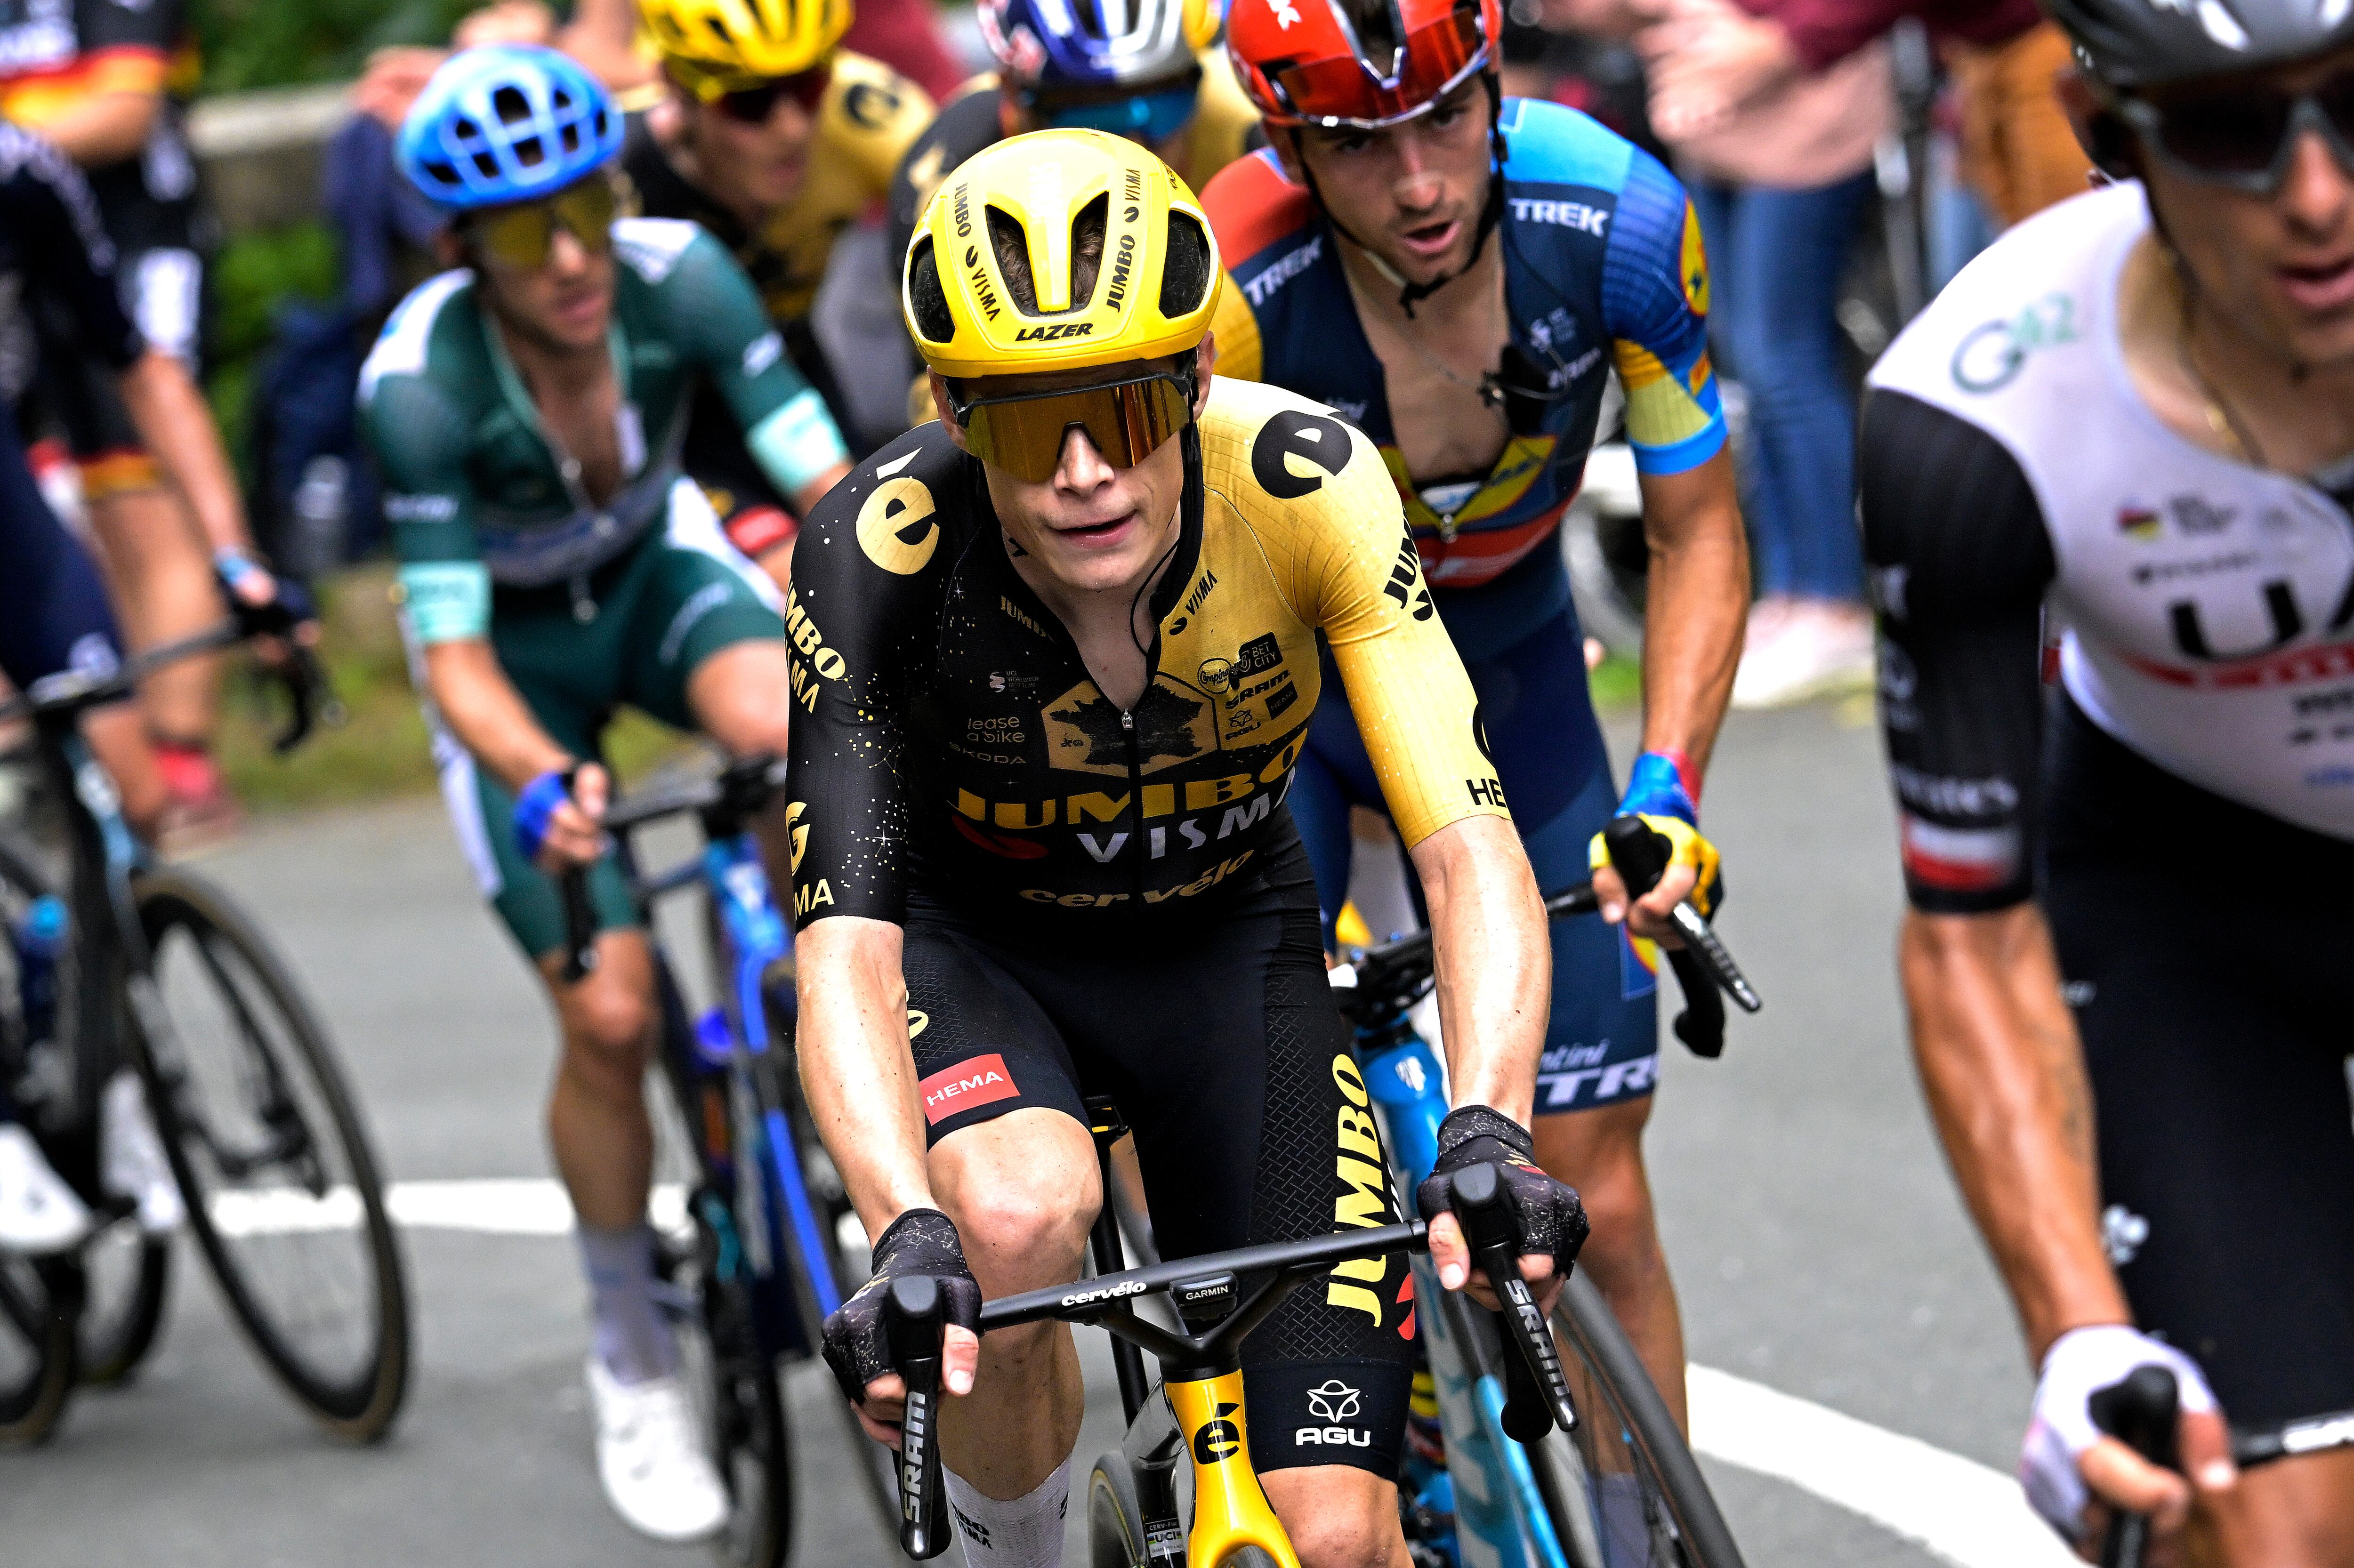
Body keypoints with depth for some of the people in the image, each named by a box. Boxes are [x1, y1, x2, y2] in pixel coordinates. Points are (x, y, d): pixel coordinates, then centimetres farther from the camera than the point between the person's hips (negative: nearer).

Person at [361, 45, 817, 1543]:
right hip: (518, 647, -2)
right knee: (611, 1016, -10)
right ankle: (633, 1360, 12)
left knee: (789, 729, -35)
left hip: (655, 567, 2)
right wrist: (541, 780, -53)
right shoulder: (420, 382, -33)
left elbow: (829, 477, -31)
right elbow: (453, 654, -33)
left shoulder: (679, 276, -28)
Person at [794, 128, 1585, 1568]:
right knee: (1020, 1220, -36)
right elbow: (846, 944, -36)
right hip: (975, 943, -1)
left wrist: (1487, 1131, -49)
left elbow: (1471, 850, -31)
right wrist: (908, 1236, -53)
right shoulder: (878, 551, -30)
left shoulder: (1305, 480, -28)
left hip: (1226, 945, 1)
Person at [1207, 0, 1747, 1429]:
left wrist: (1668, 787, -24)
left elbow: (1699, 530, -11)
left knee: (1595, 1202, -1)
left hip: (1507, 658, 2)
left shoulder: (1617, 220, -25)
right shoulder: (1223, 292, -33)